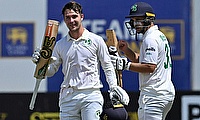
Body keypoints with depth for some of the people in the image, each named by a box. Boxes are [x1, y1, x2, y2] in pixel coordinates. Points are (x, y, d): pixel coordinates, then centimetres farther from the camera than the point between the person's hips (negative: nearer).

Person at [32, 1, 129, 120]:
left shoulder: (96, 40, 3)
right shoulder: (60, 45, 11)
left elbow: (108, 67, 7)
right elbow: (50, 71, 12)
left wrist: (114, 88, -4)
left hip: (91, 95, -3)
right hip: (68, 96, 3)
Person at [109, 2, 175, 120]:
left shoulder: (150, 39, -13)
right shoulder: (161, 36, 19)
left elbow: (150, 67, -22)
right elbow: (140, 60, 23)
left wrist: (125, 64, -20)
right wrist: (126, 50, 8)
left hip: (154, 95, -11)